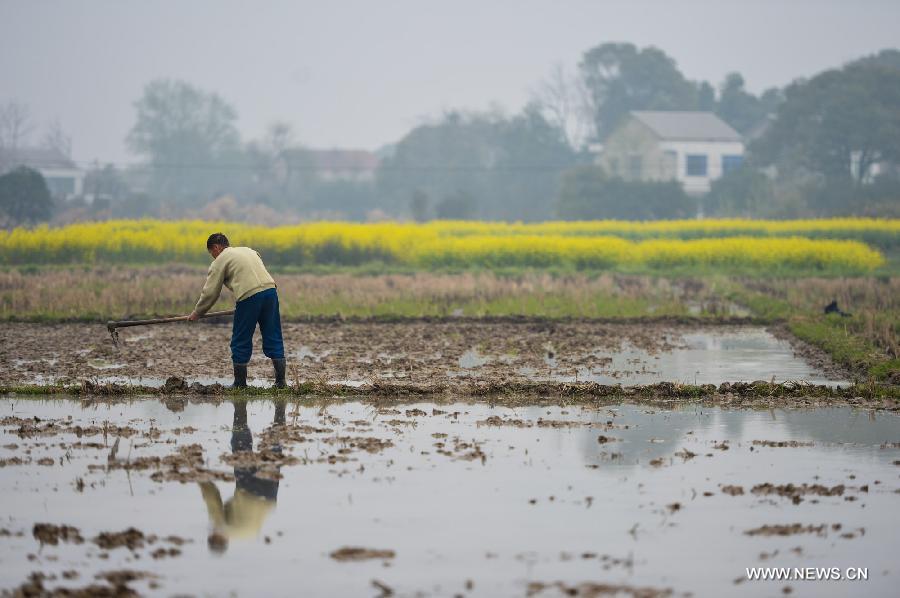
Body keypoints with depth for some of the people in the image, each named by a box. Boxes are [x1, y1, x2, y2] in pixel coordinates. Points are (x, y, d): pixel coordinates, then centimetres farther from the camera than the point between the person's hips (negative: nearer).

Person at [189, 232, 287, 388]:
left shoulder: (220, 261, 9)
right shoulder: (248, 250, 28)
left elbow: (210, 292, 8)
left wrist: (197, 313, 21)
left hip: (249, 295, -6)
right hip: (270, 289, 6)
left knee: (241, 341, 7)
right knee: (273, 338, 10)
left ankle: (240, 383, 12)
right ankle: (281, 381, 7)